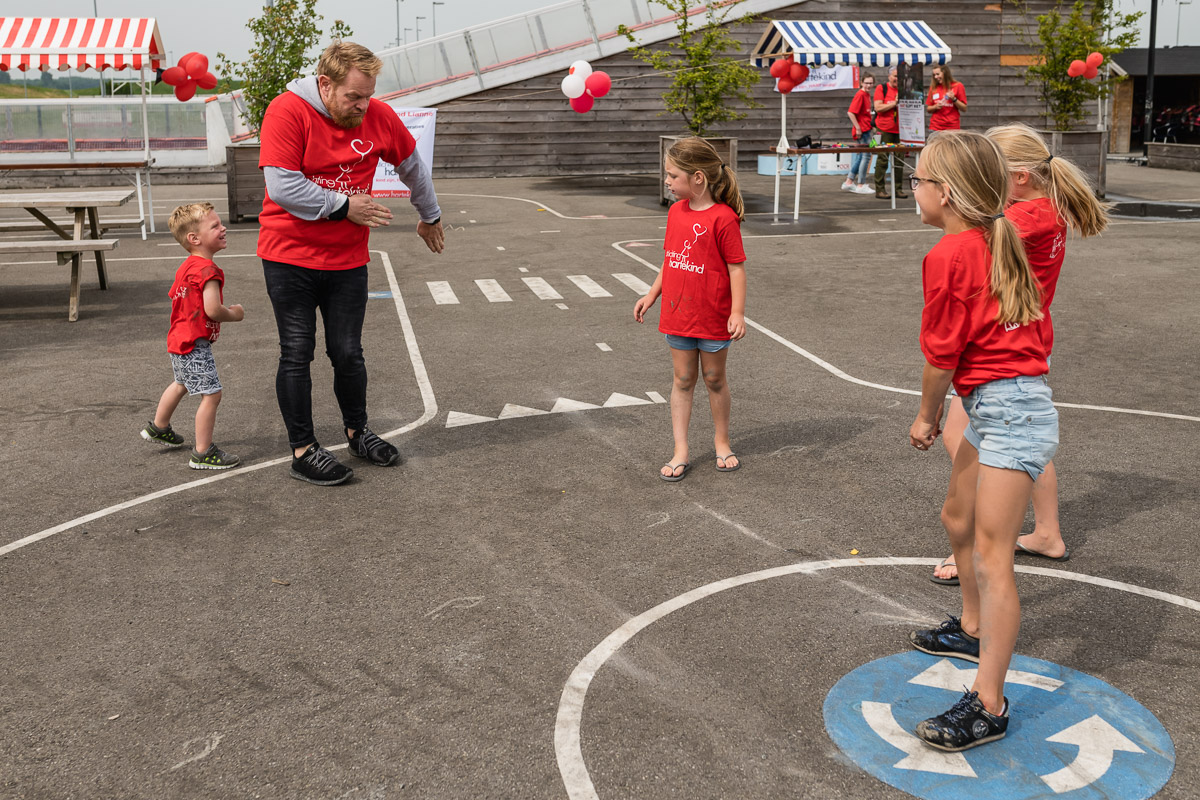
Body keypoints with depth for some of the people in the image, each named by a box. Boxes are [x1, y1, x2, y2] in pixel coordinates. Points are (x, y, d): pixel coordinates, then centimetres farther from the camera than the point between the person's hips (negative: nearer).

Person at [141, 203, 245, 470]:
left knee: (181, 384, 31)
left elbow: (174, 295, 20)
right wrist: (234, 314, -11)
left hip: (179, 338, 11)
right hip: (195, 345, -11)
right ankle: (203, 453, -3)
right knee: (211, 393, -7)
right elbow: (213, 310, -30)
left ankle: (158, 428, 49)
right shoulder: (208, 270, -23)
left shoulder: (187, 266, 8)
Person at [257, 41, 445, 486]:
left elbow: (412, 165, 17)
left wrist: (430, 216, 28)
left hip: (347, 260, 3)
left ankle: (357, 432, 29)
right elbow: (282, 187, -21)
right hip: (290, 256, -3)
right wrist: (343, 206, -14)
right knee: (297, 354, 3)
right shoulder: (287, 111, -14)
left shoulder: (378, 117, -1)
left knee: (348, 353, 8)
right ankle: (302, 452, 12)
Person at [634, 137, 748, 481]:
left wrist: (737, 312, -18)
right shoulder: (676, 212, 5)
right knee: (683, 380, 9)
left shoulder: (723, 218, -17)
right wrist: (651, 295, 14)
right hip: (677, 313, 5)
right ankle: (680, 452, 14)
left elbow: (736, 268, -14)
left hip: (713, 318, -5)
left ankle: (721, 441, 30)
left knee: (714, 378, 11)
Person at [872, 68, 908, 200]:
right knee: (882, 160, -5)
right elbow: (878, 107, -10)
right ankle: (880, 190, -1)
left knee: (899, 160, 4)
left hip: (899, 129, 5)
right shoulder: (881, 88, 1)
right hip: (884, 129, -5)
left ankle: (898, 189, 9)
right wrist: (894, 103, -11)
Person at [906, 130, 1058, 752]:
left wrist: (926, 417, 5)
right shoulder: (997, 242, 11)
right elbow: (1036, 331, 14)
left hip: (1008, 408, -10)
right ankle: (973, 630, 45)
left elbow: (941, 354, -11)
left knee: (990, 555, -9)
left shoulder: (949, 254, -15)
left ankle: (988, 704, -4)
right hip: (998, 406, 10)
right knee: (958, 519, 25)